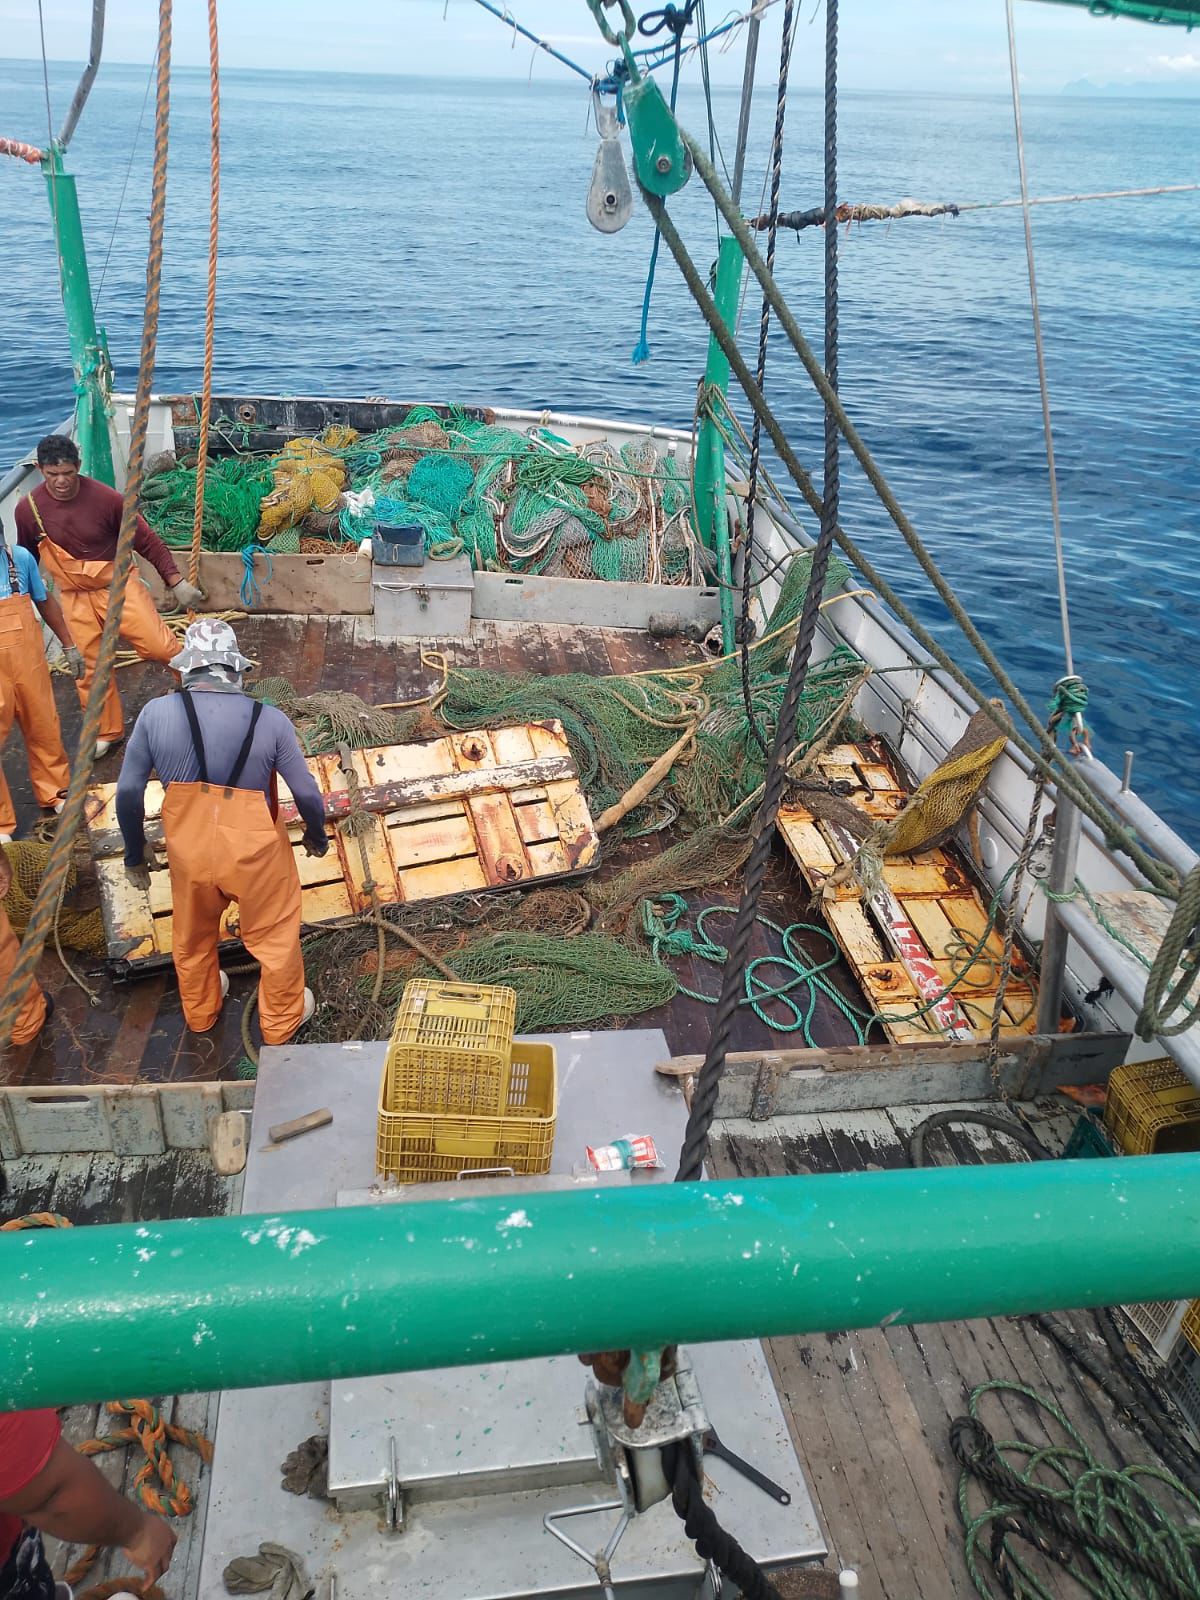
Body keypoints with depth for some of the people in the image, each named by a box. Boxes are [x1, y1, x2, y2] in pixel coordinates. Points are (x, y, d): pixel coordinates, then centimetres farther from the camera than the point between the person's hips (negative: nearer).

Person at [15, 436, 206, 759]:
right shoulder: (28, 509, -7)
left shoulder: (105, 498, -16)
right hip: (75, 596, 3)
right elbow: (26, 560, 8)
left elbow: (147, 540, -9)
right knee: (90, 667, 7)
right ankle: (107, 732, 26)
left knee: (159, 645, -18)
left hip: (117, 584, -3)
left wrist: (176, 581, -11)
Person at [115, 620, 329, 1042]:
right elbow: (307, 793, -7)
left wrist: (134, 855, 10)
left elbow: (129, 791, -5)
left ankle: (200, 1013, 53)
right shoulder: (269, 720, -13)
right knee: (275, 939, 22)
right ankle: (281, 1021, 43)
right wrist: (317, 837, 13)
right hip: (255, 853, -2)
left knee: (192, 937, 29)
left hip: (188, 852, 2)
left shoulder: (156, 713, -10)